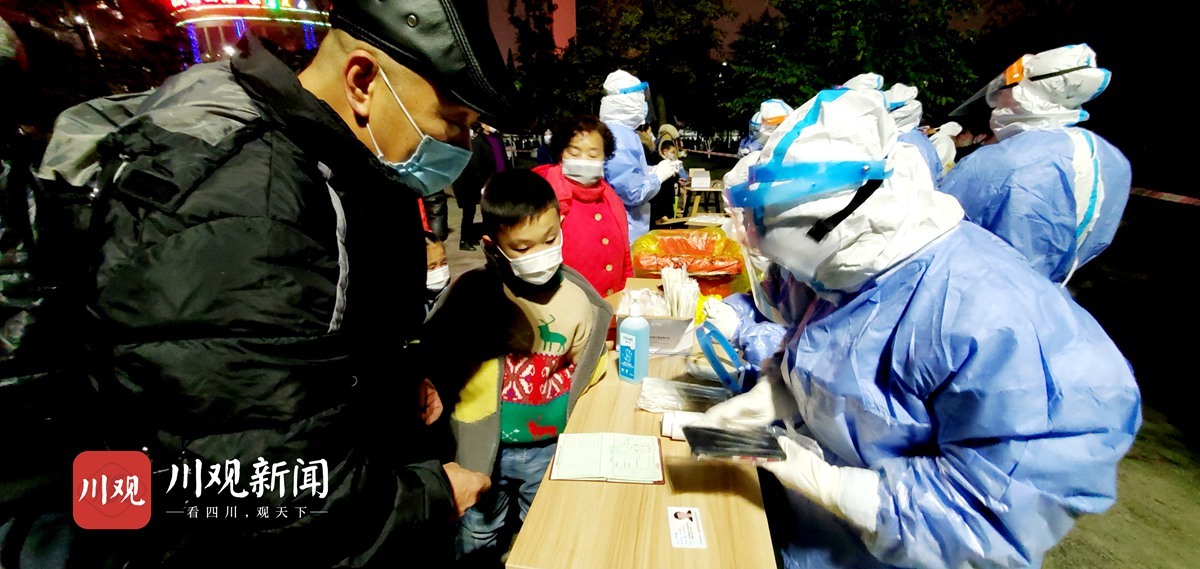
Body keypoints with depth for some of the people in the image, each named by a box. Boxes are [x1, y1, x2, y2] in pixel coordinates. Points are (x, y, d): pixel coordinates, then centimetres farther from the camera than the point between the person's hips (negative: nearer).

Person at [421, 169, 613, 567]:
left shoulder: (577, 297, -11)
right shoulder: (471, 293, -19)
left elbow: (586, 368, 3)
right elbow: (432, 355, -7)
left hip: (550, 448, 1)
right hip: (483, 446, -1)